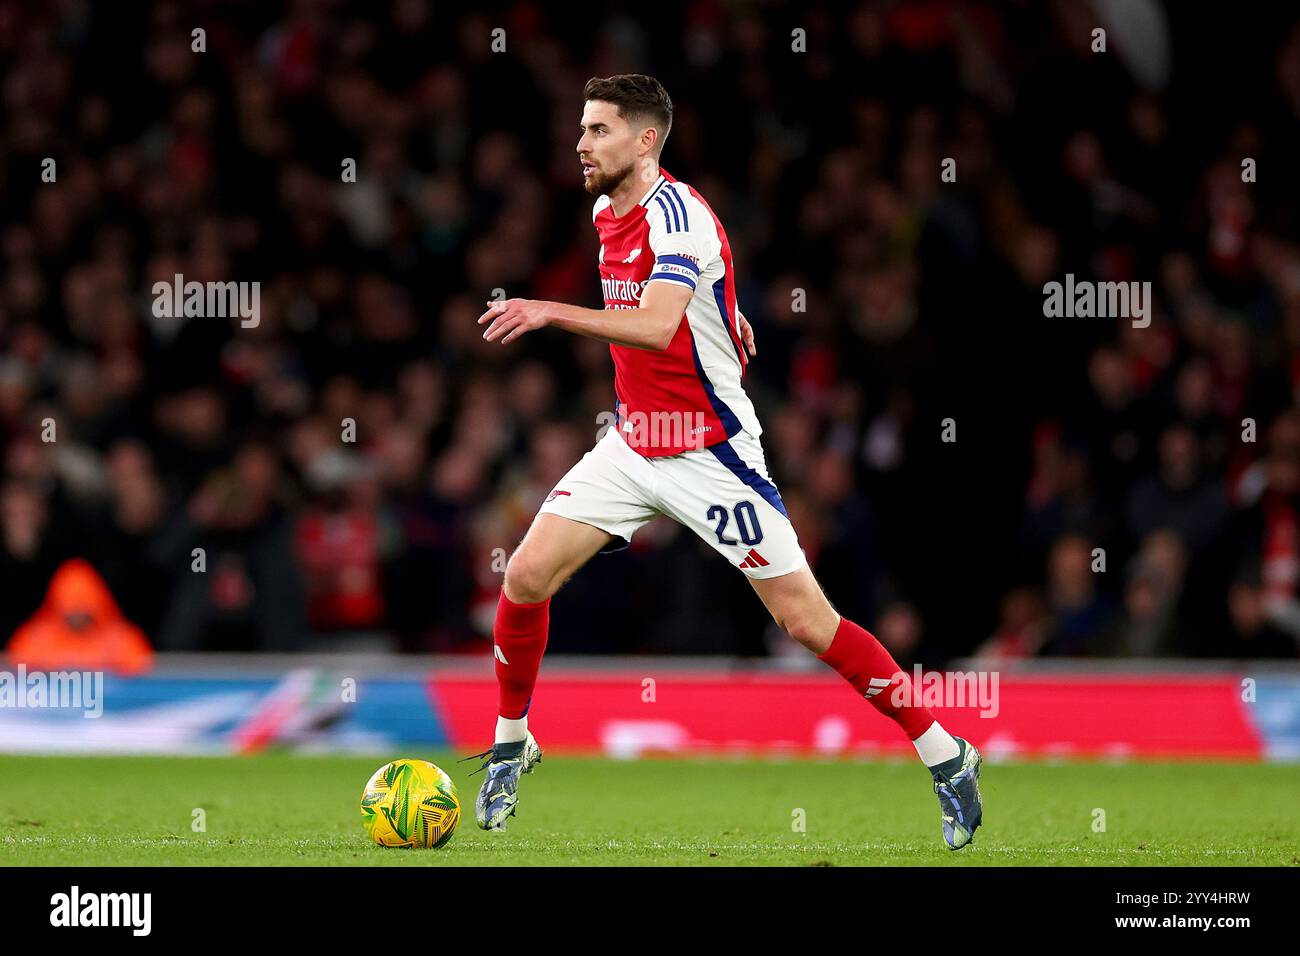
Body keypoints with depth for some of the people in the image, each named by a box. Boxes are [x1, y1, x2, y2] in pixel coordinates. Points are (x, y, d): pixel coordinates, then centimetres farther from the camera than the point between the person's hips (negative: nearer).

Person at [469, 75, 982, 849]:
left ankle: (946, 757, 4)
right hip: (632, 446, 7)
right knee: (526, 577, -4)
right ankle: (511, 743, 16)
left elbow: (656, 326, -37)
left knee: (805, 619, -7)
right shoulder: (608, 212, 5)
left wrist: (552, 312, -40)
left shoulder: (676, 213, -21)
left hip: (709, 453, -7)